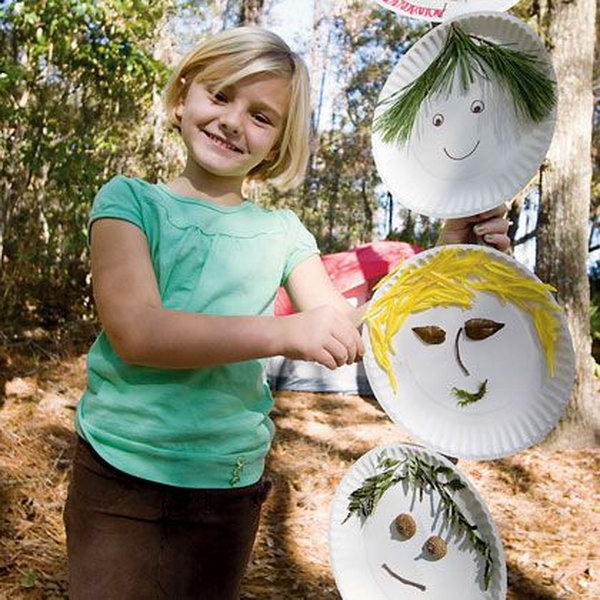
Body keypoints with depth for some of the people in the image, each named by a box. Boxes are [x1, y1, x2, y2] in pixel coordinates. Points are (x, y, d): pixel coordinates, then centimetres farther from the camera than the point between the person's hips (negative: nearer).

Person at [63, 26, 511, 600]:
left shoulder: (282, 233, 4)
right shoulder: (130, 201, -6)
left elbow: (346, 328, -3)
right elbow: (134, 330, -21)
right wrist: (284, 333, -33)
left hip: (228, 491, 3)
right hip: (120, 478, -3)